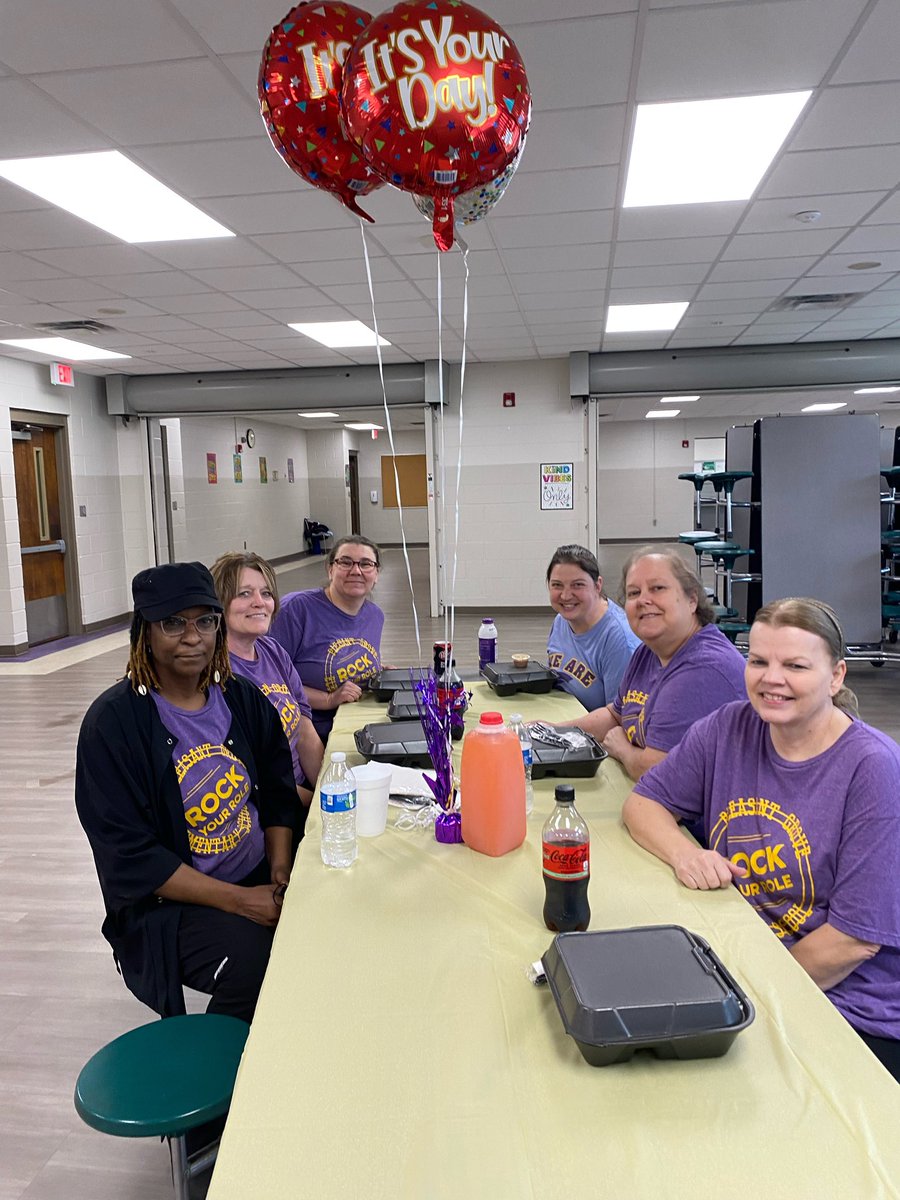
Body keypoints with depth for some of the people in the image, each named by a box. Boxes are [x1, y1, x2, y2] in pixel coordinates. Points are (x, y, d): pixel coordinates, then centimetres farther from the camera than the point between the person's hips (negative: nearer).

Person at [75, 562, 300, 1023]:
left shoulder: (243, 699, 4)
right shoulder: (112, 722, -12)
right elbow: (129, 856, -14)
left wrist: (281, 876, -6)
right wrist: (239, 900, -18)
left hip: (262, 881, 5)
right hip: (166, 903, -5)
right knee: (255, 960, -30)